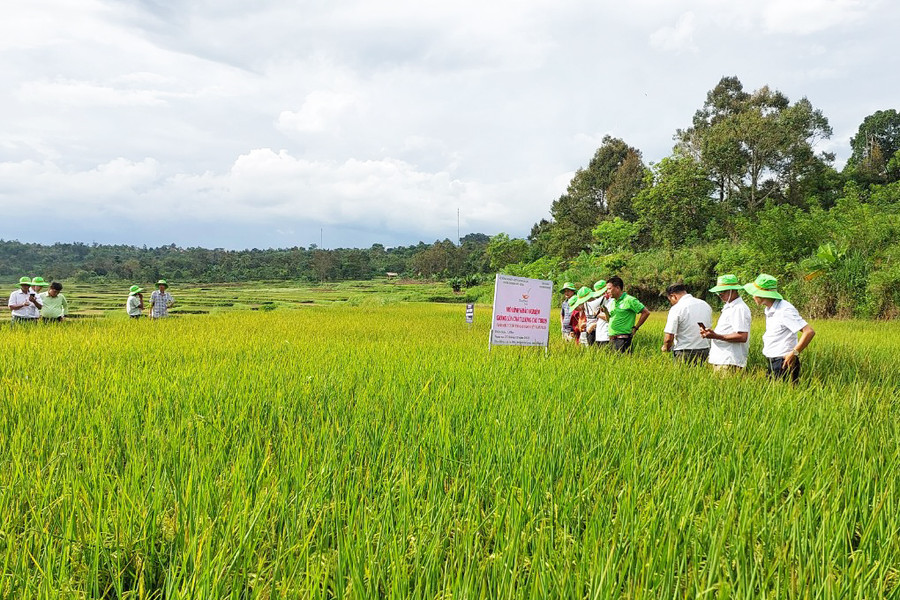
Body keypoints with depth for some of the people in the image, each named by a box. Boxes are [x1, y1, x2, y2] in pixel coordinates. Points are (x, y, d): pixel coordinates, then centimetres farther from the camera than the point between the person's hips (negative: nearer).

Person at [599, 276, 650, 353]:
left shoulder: (629, 300, -7)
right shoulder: (612, 301, 17)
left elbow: (646, 312, -7)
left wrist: (636, 327, -5)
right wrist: (606, 312, 3)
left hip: (622, 339, -8)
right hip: (612, 338, 8)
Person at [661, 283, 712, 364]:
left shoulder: (676, 309, -12)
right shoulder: (706, 305, 9)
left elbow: (668, 338, -14)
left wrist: (666, 347, 4)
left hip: (684, 354, -6)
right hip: (704, 351, 6)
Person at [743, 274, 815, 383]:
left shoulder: (785, 310, -18)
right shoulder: (769, 310, 12)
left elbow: (809, 332, -22)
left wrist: (794, 353, -20)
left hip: (784, 363, -9)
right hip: (773, 364, 9)